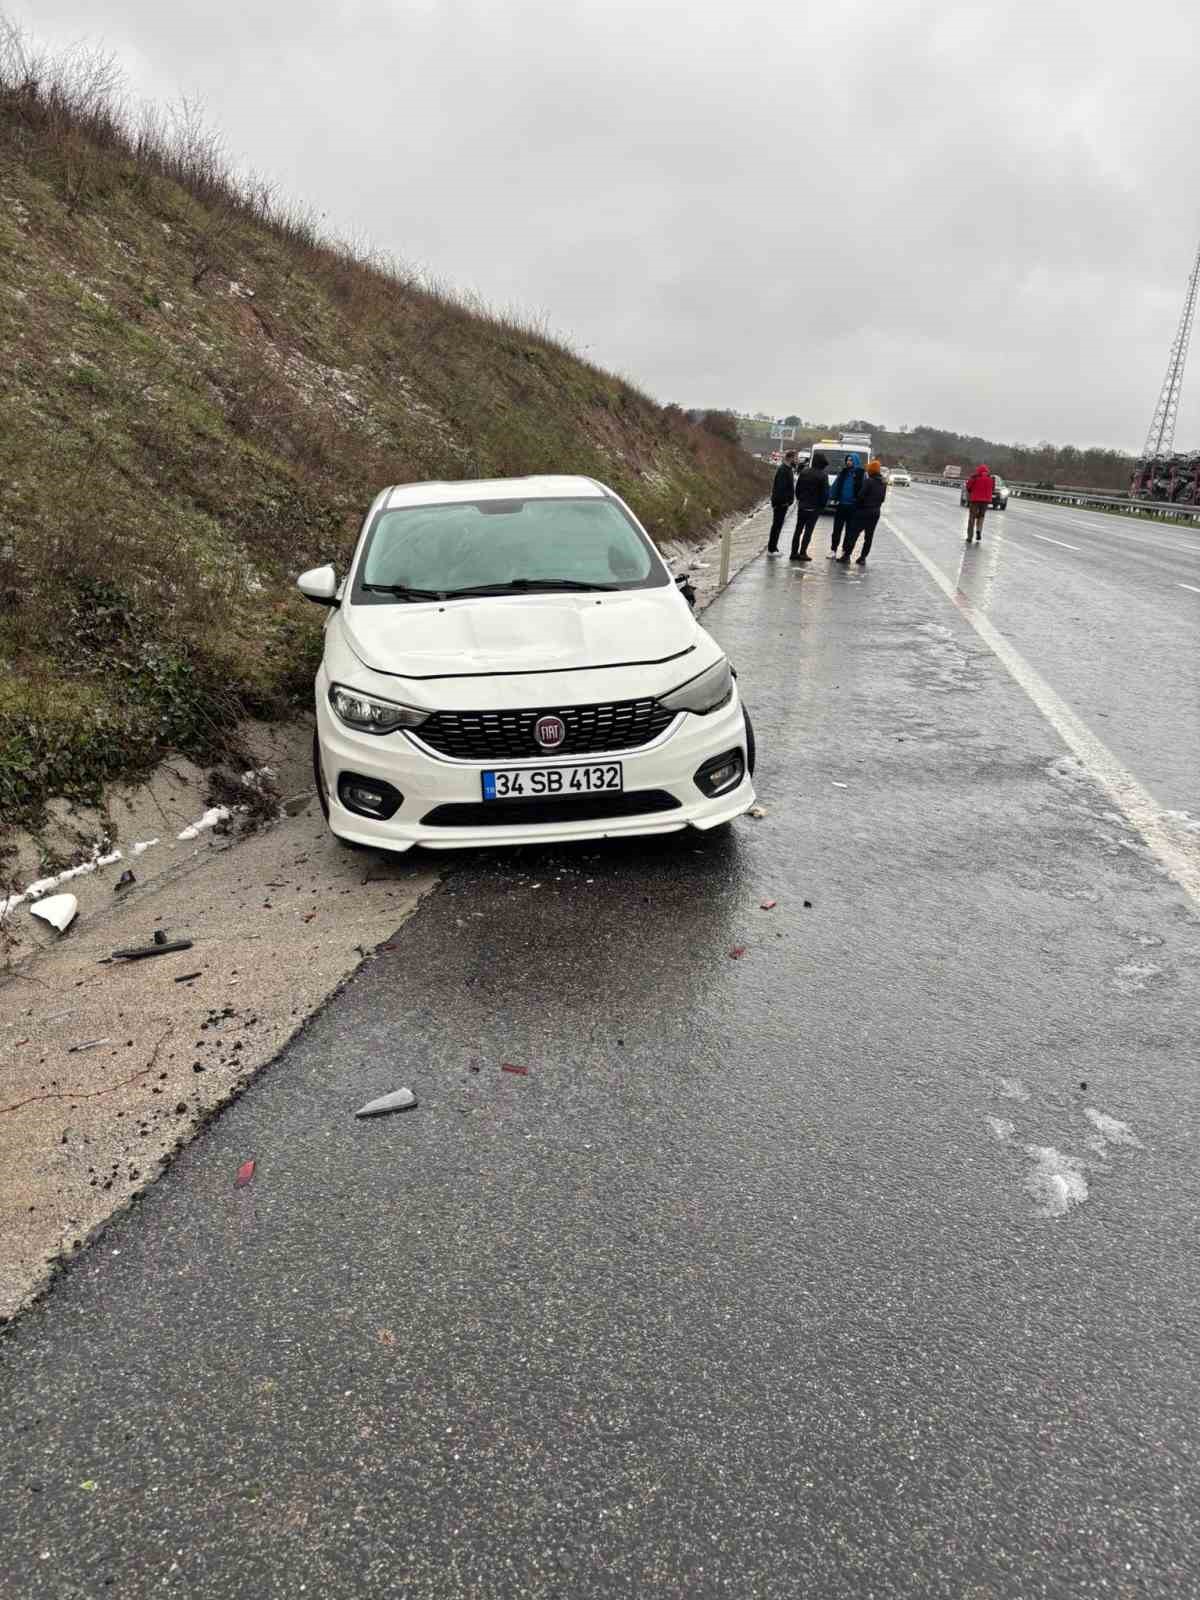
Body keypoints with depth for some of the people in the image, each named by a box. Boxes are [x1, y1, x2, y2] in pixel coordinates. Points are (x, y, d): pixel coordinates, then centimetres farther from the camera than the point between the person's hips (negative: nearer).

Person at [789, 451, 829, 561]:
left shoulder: (804, 472, 2)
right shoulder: (822, 475, -14)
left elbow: (797, 488, 7)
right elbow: (825, 492, -12)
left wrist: (799, 499, 16)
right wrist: (823, 505, 1)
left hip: (802, 506, 4)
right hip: (814, 507, -4)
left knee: (798, 529, 11)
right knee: (808, 531, 2)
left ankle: (794, 552, 10)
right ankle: (802, 553, 0)